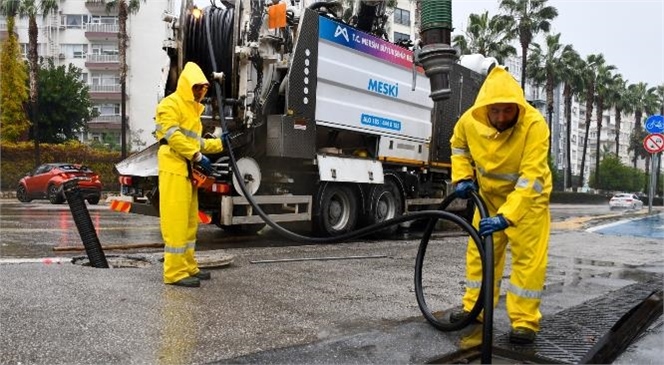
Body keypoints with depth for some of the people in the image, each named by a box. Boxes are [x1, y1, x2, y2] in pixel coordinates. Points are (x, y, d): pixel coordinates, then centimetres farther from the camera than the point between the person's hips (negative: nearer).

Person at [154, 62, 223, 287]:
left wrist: (220, 143, 15)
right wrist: (198, 157, -20)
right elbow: (173, 136, -17)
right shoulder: (171, 104, -4)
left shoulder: (192, 109, 25)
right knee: (176, 221, -9)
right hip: (174, 169, -10)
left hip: (188, 170, 10)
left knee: (190, 222, 12)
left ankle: (188, 267, 20)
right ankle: (175, 272, -5)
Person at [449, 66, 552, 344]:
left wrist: (505, 217, -44)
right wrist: (462, 177, -9)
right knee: (479, 252, 8)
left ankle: (525, 322, 7)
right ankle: (474, 308, 24)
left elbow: (531, 178, -37)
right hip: (489, 194, 4)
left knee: (528, 257, -6)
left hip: (528, 197, -4)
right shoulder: (470, 120, -20)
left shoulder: (534, 125, -32)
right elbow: (459, 145, 5)